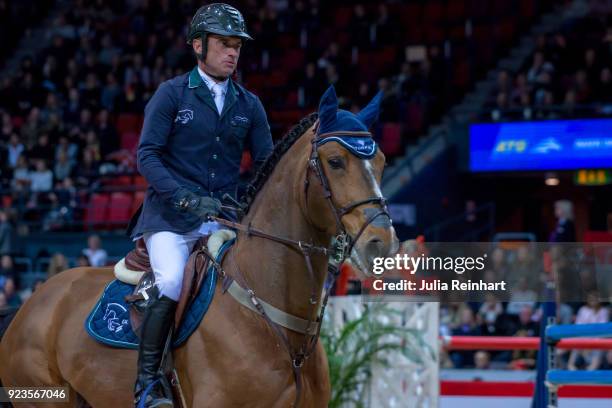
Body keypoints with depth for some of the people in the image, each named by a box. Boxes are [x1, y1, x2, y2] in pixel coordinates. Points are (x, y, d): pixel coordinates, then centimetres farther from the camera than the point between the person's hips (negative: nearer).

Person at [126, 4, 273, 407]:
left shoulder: (249, 105, 12)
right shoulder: (172, 94, 1)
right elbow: (147, 155, -7)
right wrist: (189, 198, -20)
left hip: (226, 216, 4)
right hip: (173, 216, -4)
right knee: (172, 282, -29)